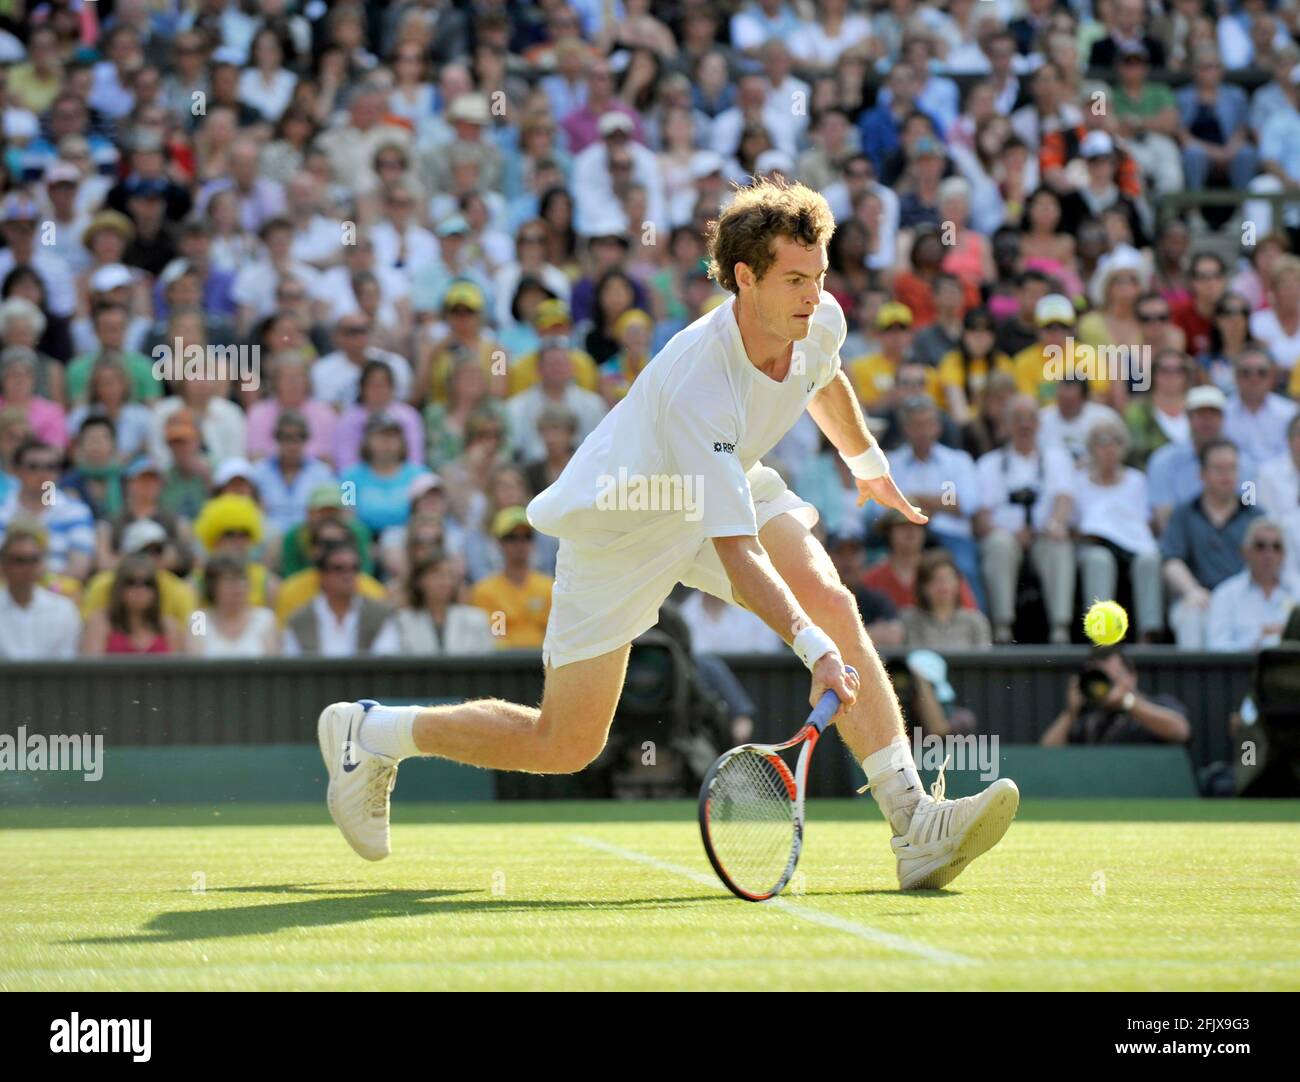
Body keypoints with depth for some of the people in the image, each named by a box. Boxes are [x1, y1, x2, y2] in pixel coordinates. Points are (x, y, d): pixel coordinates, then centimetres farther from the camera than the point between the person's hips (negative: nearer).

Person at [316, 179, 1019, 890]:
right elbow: (736, 552, -42)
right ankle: (369, 733, 21)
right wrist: (812, 650, -52)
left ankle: (914, 827, -25)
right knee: (564, 748, -1)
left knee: (835, 606, -21)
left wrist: (869, 465, 27)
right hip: (618, 525, -6)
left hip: (726, 486, 6)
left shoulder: (821, 321, -17)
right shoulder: (697, 389, -40)